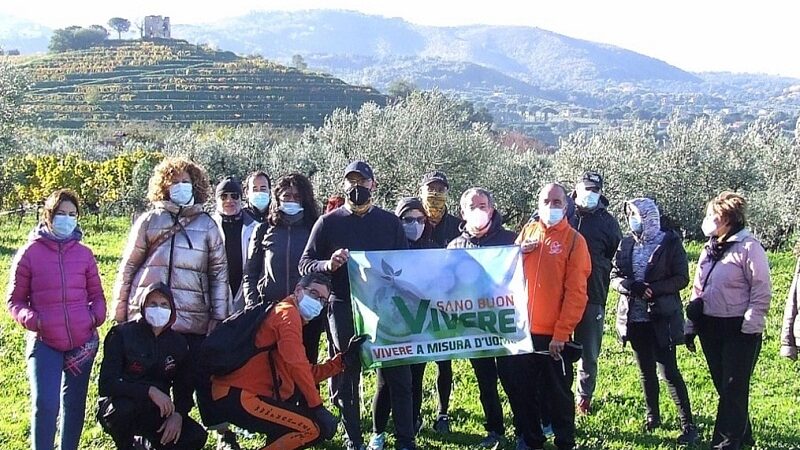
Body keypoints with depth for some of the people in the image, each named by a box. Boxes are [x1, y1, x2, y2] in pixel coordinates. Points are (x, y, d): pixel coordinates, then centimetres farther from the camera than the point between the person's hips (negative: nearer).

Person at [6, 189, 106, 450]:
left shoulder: (84, 254, 6)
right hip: (44, 342, -3)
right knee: (44, 404, -13)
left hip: (82, 341, 3)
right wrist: (31, 320, -16)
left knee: (74, 403, 14)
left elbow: (96, 295, 14)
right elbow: (14, 300, 2)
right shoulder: (29, 253, -1)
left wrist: (96, 316, -6)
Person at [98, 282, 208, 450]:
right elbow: (106, 384, -22)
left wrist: (178, 414, -17)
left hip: (155, 412, 4)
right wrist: (149, 391, -33)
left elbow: (183, 388, 5)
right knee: (124, 407, -39)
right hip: (119, 406, -4)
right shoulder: (122, 334, -12)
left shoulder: (178, 343, 2)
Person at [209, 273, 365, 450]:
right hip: (238, 397, -11)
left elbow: (308, 372, 19)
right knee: (313, 429, -14)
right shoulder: (288, 312, -8)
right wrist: (317, 407, -15)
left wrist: (344, 359, 14)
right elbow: (297, 366, -19)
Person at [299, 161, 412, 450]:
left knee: (398, 374, 2)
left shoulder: (390, 222, 9)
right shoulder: (328, 222, 4)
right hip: (344, 309, -1)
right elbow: (305, 263, 2)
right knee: (345, 378, 6)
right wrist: (328, 265, -19)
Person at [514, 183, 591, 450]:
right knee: (524, 390, 13)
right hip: (523, 329, 4)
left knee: (558, 393, 7)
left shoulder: (574, 240, -5)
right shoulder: (527, 231, 9)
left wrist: (561, 333, -14)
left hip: (554, 334, -4)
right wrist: (518, 253, -8)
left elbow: (576, 292, -10)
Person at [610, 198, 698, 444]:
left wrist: (653, 288, -21)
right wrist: (630, 286, -16)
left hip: (661, 317, -5)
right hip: (635, 317, 5)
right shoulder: (627, 243, 6)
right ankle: (652, 415, 30)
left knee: (669, 371, -6)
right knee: (645, 369, 15)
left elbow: (682, 278, -9)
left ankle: (688, 425, -1)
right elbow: (614, 277, 5)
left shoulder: (670, 242, -6)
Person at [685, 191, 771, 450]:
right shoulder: (710, 249, 12)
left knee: (734, 389, -1)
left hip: (739, 330, -7)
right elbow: (698, 290, 17)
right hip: (710, 328, 8)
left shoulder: (748, 247, -12)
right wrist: (691, 327, 15)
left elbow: (762, 292, -14)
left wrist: (750, 328, -17)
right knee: (723, 386, 13)